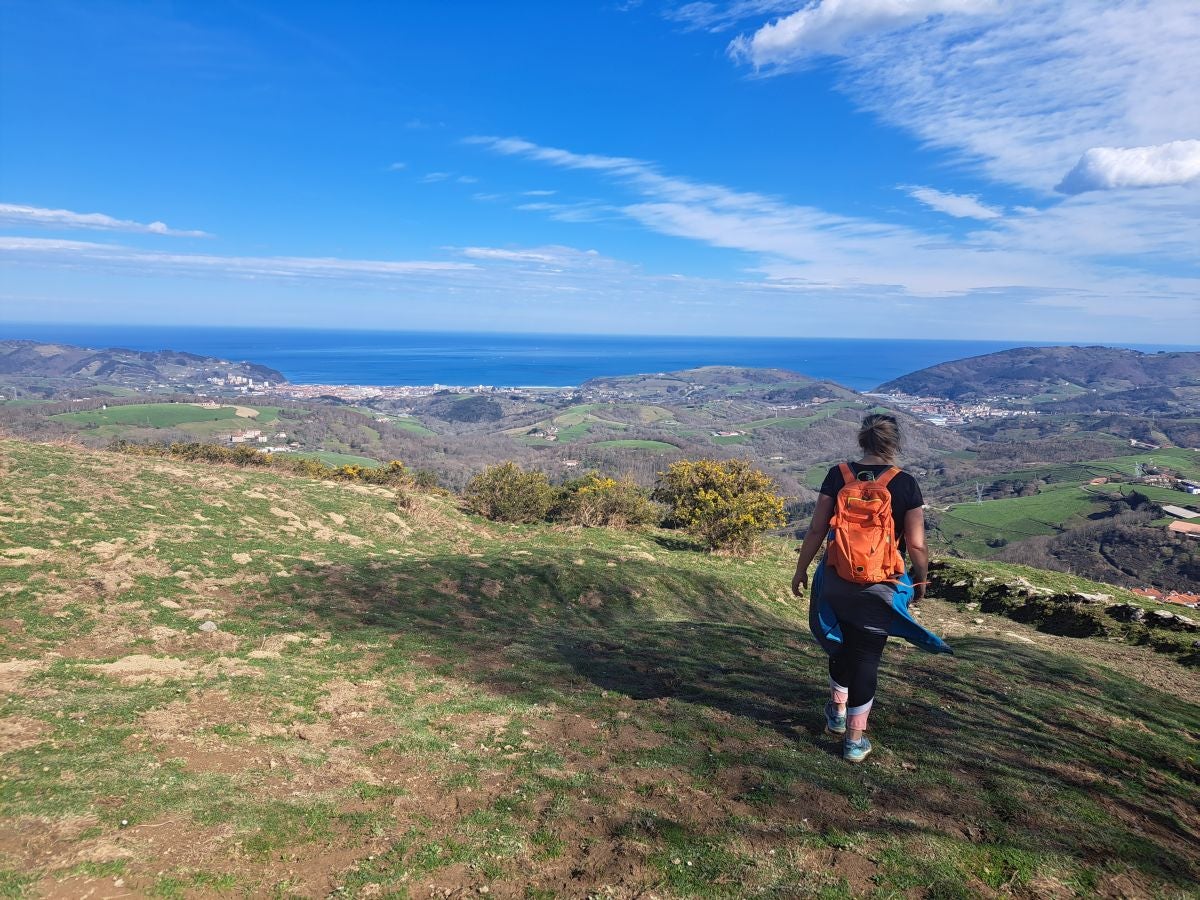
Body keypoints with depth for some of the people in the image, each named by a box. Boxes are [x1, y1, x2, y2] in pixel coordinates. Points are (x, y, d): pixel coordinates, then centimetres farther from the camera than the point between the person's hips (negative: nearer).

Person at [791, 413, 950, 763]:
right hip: (882, 586, -2)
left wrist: (801, 570, 7)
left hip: (838, 579, 2)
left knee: (842, 644, 25)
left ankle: (837, 713, 38)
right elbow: (916, 545, -6)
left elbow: (816, 531, -4)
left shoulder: (838, 475, -4)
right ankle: (855, 740, 15)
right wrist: (921, 580, 11)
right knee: (866, 656, 7)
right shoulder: (905, 484, -8)